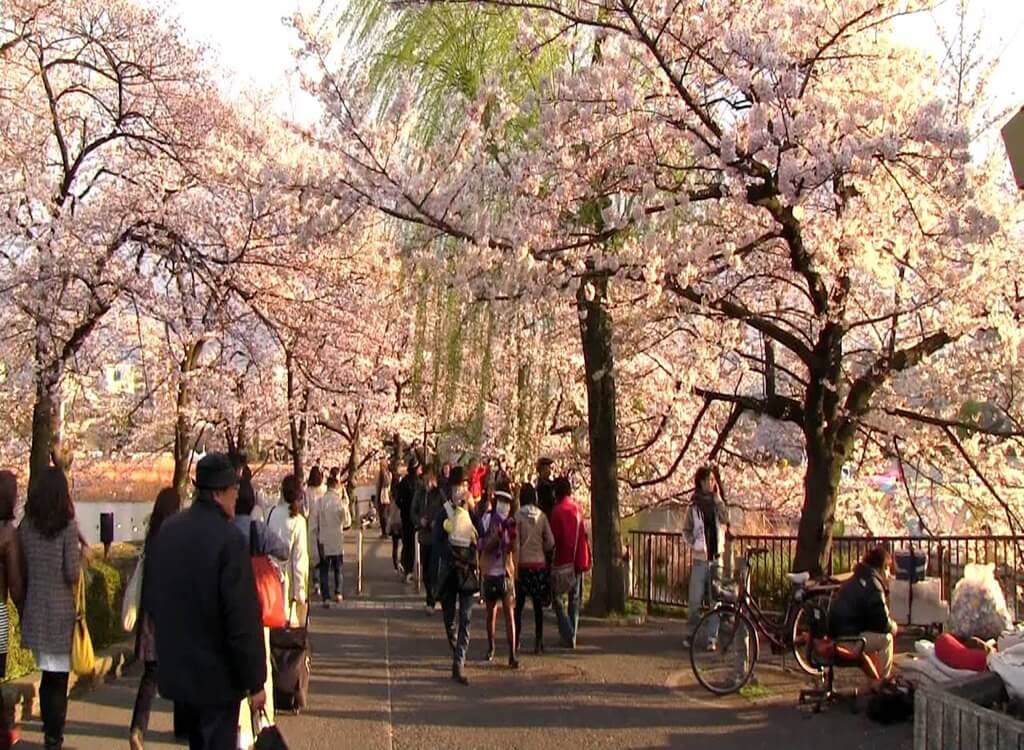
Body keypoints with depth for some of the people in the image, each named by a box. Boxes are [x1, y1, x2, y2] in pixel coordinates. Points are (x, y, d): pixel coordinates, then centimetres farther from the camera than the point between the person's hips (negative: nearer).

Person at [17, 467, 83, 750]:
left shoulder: (26, 526, 0)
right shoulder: (67, 527, -12)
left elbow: (20, 570, 6)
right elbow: (72, 574, -14)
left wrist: (23, 607, 17)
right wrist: (81, 554, 4)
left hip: (35, 610, 4)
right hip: (61, 612, -4)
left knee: (48, 674, 15)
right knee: (59, 676, 4)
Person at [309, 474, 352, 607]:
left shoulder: (320, 502, -8)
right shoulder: (341, 502, -11)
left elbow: (313, 524, -5)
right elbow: (347, 522, -2)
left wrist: (315, 540, 5)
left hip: (323, 542, 0)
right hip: (337, 541, 0)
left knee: (324, 570, 5)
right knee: (338, 568, 20)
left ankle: (326, 597, -3)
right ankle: (338, 593, 21)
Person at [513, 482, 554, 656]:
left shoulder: (518, 516, -7)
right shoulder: (542, 515, 1)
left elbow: (515, 545, -9)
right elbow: (550, 542, 0)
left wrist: (514, 567, -5)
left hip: (523, 564, -2)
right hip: (540, 564, 2)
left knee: (518, 605, 6)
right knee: (538, 606, 7)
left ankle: (516, 643, 4)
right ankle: (538, 643, 7)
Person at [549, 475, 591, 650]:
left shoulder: (557, 510, -11)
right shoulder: (577, 509, 5)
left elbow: (554, 538, -12)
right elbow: (584, 535, 9)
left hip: (562, 560, -5)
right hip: (578, 561, 5)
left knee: (558, 598, 3)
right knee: (574, 599, 13)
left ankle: (568, 636, -10)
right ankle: (572, 636, 15)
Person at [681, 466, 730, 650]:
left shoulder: (718, 503, 8)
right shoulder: (694, 506, 5)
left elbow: (725, 519, -11)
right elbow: (686, 530, 11)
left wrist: (718, 498, -9)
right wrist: (692, 543, -6)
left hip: (717, 557, 1)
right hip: (700, 558, -1)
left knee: (716, 599, 0)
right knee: (695, 599, 0)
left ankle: (712, 637, 5)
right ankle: (690, 633, 13)